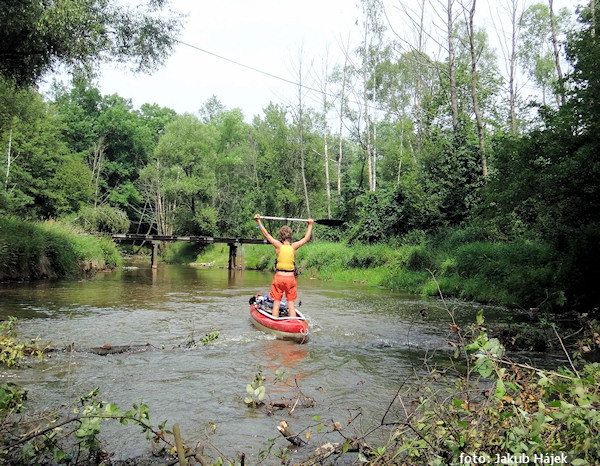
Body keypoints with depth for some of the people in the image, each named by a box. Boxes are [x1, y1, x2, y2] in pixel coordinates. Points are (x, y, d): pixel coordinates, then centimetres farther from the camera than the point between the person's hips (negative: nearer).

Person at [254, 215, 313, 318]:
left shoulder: (278, 245, -6)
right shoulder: (294, 246, -3)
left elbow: (266, 234, 3)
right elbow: (306, 238, 12)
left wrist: (258, 221, 10)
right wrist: (310, 225, 24)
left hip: (278, 277, -1)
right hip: (291, 277, 1)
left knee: (276, 302, 6)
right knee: (291, 303, 8)